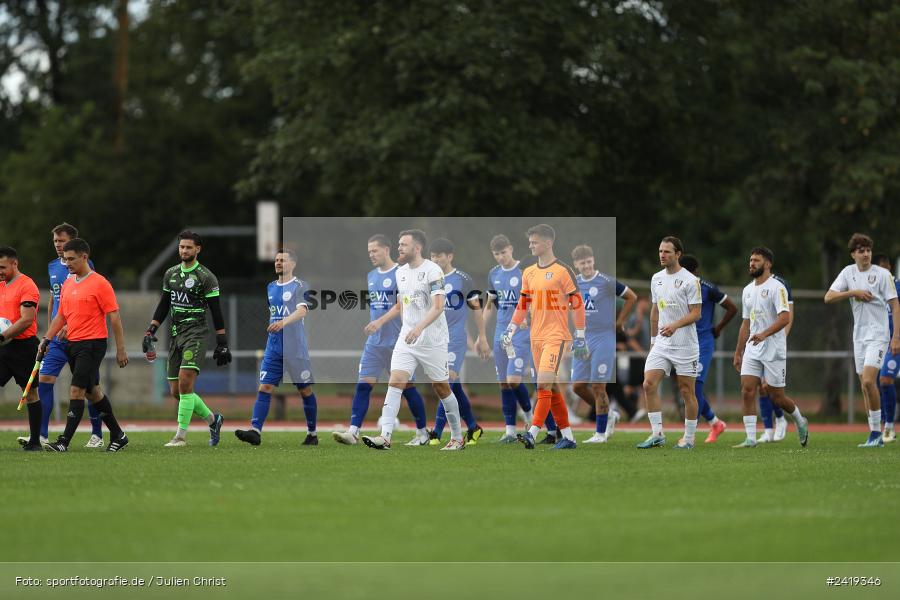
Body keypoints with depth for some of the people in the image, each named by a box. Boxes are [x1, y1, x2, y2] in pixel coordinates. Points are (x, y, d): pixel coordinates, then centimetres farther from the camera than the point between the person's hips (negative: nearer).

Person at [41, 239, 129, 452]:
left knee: (76, 390, -14)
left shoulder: (99, 284, -10)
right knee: (92, 391, 13)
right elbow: (60, 316, 19)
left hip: (93, 344, -8)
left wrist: (121, 349, -12)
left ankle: (64, 441, -15)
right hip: (72, 344, 8)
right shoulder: (67, 284, 13)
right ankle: (117, 435, 24)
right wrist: (46, 340, 8)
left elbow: (114, 317, -10)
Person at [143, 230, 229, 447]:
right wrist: (151, 331, 12)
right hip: (175, 335, 7)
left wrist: (222, 343, -8)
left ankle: (181, 435, -16)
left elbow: (216, 312, -5)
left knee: (185, 383, -19)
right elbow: (163, 306, 21)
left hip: (196, 334, -7)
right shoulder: (171, 274, 14)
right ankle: (212, 419, 25)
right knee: (176, 392, 5)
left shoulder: (206, 277, -5)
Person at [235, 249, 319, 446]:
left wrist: (284, 322, -38)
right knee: (264, 388, -7)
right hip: (273, 347, 6)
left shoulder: (300, 286, -6)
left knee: (305, 390, 4)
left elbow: (302, 311, -22)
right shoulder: (270, 288, 15)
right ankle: (255, 431, -16)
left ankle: (312, 434, 15)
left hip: (296, 349, -6)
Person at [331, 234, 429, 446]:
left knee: (407, 387, 2)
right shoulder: (371, 276, 13)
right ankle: (353, 432, -11)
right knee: (363, 385, -5)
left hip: (397, 342, -6)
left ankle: (422, 433, 14)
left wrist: (380, 321, -27)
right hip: (374, 342, 6)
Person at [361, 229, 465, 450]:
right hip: (406, 340, 6)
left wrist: (419, 328, -34)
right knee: (395, 382, -12)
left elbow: (438, 307, -22)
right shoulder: (401, 272, 10)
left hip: (433, 341, -6)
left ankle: (458, 438, 21)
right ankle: (385, 436, -20)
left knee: (442, 388, 6)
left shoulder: (433, 271, -13)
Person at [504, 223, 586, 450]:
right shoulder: (528, 273, 13)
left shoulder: (562, 271, -7)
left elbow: (577, 304, -6)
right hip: (536, 336, 7)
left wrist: (580, 337, -7)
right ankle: (567, 437, 14)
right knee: (552, 388, 8)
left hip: (556, 336, -7)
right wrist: (510, 331, 12)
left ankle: (532, 434, -25)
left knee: (544, 384, -17)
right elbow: (523, 305, 20)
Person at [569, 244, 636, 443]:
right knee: (578, 386, 5)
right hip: (583, 339, 7)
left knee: (598, 386, -6)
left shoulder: (606, 281, -11)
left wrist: (619, 322, 0)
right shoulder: (574, 283, 7)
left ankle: (601, 433, 4)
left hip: (604, 337, -7)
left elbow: (632, 297, -2)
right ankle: (608, 415, 24)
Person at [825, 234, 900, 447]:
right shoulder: (848, 272, 7)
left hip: (878, 335, -6)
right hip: (859, 335, 6)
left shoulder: (882, 274, -7)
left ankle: (876, 432, -12)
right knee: (865, 385, 6)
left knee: (868, 381, -19)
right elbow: (828, 297, 1)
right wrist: (854, 292, -13)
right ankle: (875, 436, 12)